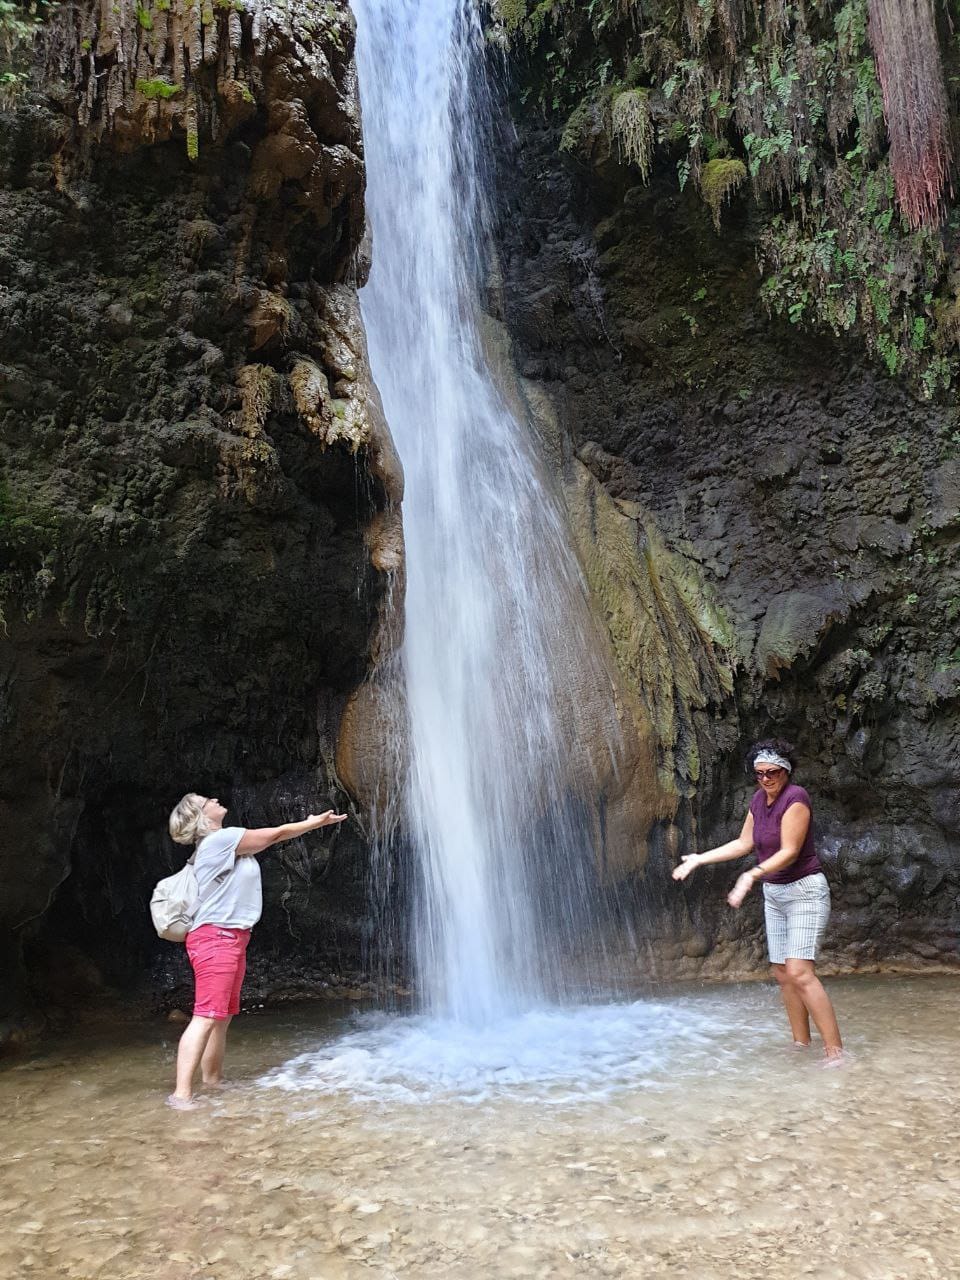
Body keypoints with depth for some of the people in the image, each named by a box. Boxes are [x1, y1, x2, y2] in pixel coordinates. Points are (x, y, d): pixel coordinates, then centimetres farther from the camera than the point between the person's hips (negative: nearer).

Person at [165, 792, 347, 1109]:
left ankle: (212, 1081, 21)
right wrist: (317, 822, 1)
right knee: (207, 1016, -13)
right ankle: (181, 1093, -14)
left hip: (231, 938, 10)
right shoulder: (220, 839, -13)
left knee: (222, 1016, 13)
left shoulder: (225, 842, 16)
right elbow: (276, 834, -8)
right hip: (214, 938, -10)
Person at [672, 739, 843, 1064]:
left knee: (799, 972, -16)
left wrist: (751, 876, -34)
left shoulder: (795, 797, -19)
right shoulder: (759, 799, 5)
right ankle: (801, 1042, 18)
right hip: (774, 894, 8)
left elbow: (789, 852, -23)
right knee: (782, 973, 9)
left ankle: (835, 1049, -10)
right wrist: (699, 859, 9)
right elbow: (743, 843, 11)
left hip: (805, 892, -8)